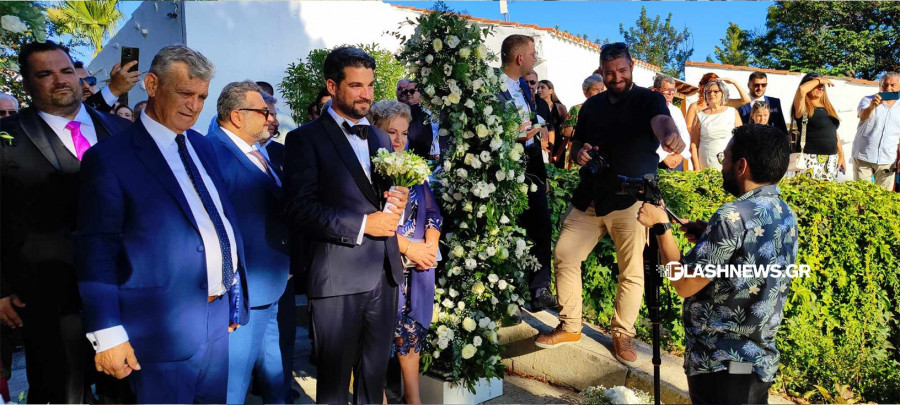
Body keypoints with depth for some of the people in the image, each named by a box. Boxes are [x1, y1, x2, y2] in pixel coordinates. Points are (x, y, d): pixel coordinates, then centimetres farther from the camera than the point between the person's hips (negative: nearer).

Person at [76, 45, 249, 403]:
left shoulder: (202, 146, 10)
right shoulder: (109, 158, -10)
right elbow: (97, 252, -12)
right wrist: (108, 334, -15)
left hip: (218, 319, 7)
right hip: (162, 329, -6)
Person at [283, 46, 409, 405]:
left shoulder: (381, 138, 15)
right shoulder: (305, 139, -5)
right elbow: (299, 211, -14)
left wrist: (397, 204, -3)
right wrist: (362, 225, -18)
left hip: (385, 275, 5)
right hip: (337, 278, -5)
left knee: (374, 375, 17)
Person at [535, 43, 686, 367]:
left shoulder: (648, 99, -4)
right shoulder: (592, 105, 11)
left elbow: (661, 121, -27)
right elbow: (576, 142, 22)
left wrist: (670, 136, -52)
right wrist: (579, 151, -4)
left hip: (631, 199, -5)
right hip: (589, 197, 5)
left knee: (632, 272, -1)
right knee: (564, 255, 3)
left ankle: (623, 335, 20)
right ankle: (569, 327, 20)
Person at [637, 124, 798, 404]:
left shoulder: (734, 216, -24)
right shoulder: (785, 214, 4)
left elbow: (684, 284, -20)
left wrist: (661, 226, -11)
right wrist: (710, 236, 8)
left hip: (721, 365, -8)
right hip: (760, 360, 8)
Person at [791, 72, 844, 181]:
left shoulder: (827, 107, 17)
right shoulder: (803, 108, -4)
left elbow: (834, 132, 21)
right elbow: (801, 89, -25)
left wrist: (841, 154, 17)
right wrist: (819, 80, -9)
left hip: (832, 159, 7)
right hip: (812, 159, -7)